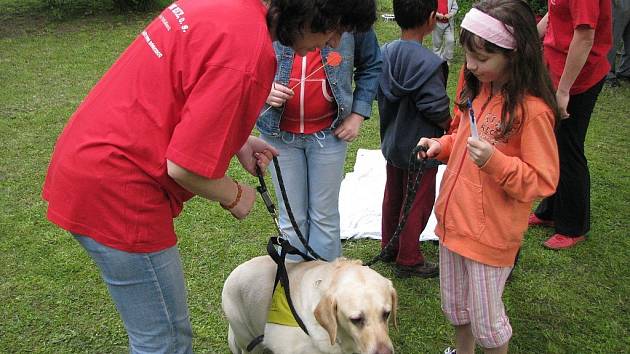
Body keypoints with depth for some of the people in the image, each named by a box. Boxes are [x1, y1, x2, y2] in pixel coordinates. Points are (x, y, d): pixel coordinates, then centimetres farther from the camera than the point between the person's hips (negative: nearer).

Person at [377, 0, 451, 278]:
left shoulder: (385, 53, -4)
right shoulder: (428, 63, -24)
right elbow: (436, 109, -21)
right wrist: (452, 128, -3)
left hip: (392, 142, 7)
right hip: (420, 147, -7)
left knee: (393, 195, 21)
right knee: (418, 202, 9)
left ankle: (389, 246, 38)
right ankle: (408, 260, 21)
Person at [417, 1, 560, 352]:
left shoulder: (533, 111, -22)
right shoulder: (478, 88, 2)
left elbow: (542, 181, -19)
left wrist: (495, 161, -33)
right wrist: (441, 145, -2)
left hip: (490, 234, -7)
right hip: (453, 218, 8)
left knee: (485, 316, 11)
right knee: (454, 304, 24)